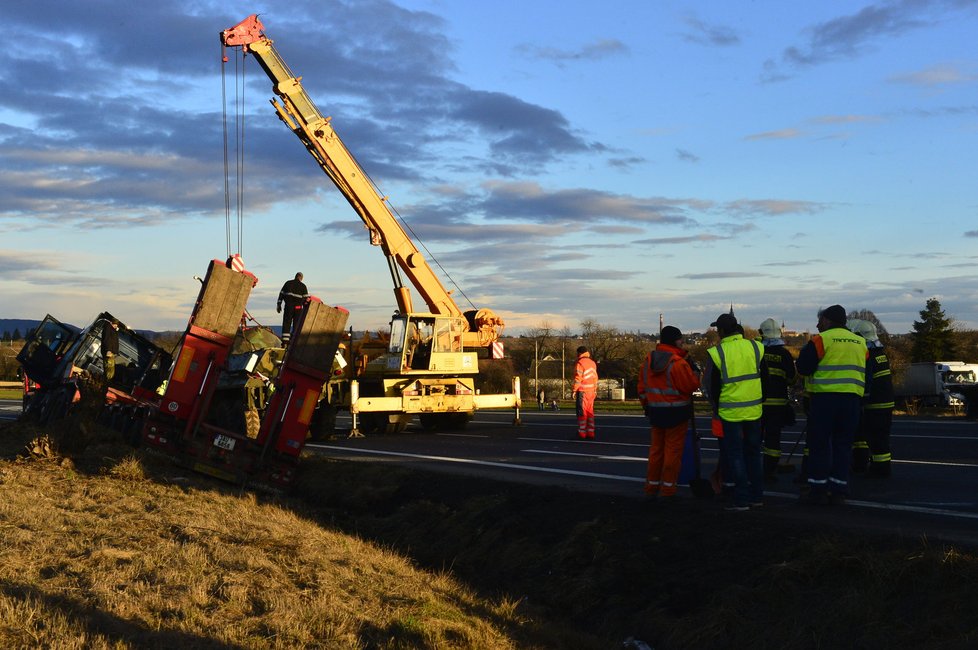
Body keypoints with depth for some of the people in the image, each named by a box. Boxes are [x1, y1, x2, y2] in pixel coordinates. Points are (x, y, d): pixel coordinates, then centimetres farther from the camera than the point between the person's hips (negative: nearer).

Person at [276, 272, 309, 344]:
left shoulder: (288, 283, 9)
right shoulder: (303, 286, 6)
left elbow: (281, 294, 8)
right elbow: (306, 298, 1)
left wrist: (279, 304, 12)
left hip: (288, 306, 1)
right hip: (298, 307, -1)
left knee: (286, 323, 3)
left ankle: (285, 341, -7)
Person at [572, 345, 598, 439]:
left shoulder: (579, 363, -10)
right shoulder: (593, 363, 13)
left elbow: (578, 378, -14)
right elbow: (595, 378, 15)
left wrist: (574, 390, -10)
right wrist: (595, 390, 20)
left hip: (582, 390, -7)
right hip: (591, 391, 7)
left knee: (581, 412, -4)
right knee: (590, 411, 10)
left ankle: (581, 433, -5)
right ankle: (590, 433, 9)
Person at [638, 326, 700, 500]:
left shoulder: (649, 360, 5)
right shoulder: (678, 363, -19)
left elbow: (642, 387, 12)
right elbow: (692, 385, -15)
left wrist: (646, 405, 24)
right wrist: (694, 373, 4)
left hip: (655, 412, 7)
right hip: (676, 412, -6)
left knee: (656, 448, 15)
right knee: (673, 449, 2)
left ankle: (652, 485, 20)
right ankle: (668, 487, 4)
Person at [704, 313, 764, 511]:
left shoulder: (716, 354, -11)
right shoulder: (755, 347, 0)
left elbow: (710, 385, -3)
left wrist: (716, 409, 11)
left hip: (730, 412, -4)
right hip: (754, 411, 4)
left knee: (735, 456, 3)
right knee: (753, 454, 15)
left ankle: (741, 499, 2)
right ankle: (757, 496, 19)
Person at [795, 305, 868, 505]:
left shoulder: (821, 339, -7)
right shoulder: (860, 342, 14)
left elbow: (803, 367, -7)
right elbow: (867, 372, 19)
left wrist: (805, 351, 10)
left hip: (825, 397, -5)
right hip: (852, 398, 5)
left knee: (819, 444, 2)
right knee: (843, 445, 10)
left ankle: (818, 490, 2)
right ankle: (839, 491, 10)